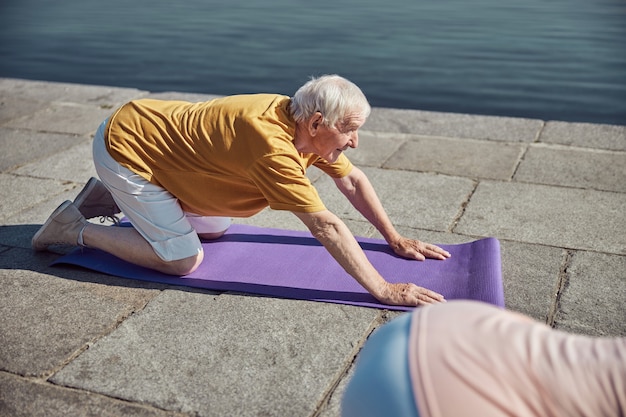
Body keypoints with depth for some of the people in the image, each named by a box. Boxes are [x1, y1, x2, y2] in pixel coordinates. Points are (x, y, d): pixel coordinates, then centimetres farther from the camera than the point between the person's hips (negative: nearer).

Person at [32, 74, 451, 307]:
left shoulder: (309, 124, -6)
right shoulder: (274, 145, -33)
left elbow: (352, 180, 4)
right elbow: (326, 226, -34)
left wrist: (397, 240, 5)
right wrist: (384, 291, -31)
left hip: (154, 126, 9)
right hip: (122, 145, -9)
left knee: (215, 229, 17)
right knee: (184, 259, -11)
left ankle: (110, 198, 24)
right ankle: (77, 228, 4)